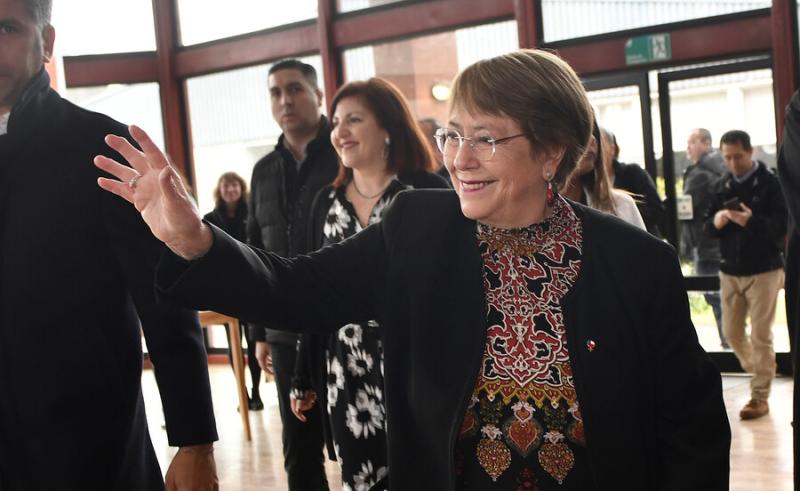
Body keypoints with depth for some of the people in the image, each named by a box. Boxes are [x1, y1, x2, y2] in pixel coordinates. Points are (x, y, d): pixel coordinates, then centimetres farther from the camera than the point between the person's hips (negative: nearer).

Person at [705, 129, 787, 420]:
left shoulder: (771, 183, -8)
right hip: (729, 270, 5)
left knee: (761, 337, -2)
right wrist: (716, 221, -15)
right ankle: (760, 373, 34)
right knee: (732, 333, 10)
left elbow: (783, 225, -14)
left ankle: (760, 397, 6)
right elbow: (708, 228, 8)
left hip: (764, 270, -5)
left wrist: (751, 221, -31)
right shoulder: (721, 186, 7)